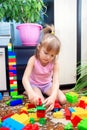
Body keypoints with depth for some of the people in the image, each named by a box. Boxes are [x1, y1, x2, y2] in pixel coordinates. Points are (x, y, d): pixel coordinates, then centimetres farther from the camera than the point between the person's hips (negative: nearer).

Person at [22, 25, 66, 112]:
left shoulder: (54, 63, -21)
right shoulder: (33, 60, -26)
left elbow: (56, 81, -30)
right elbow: (25, 78, -34)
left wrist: (53, 96, -50)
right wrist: (31, 92, -54)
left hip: (47, 85, 3)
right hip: (34, 85, -3)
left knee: (62, 100, -14)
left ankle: (44, 94, 5)